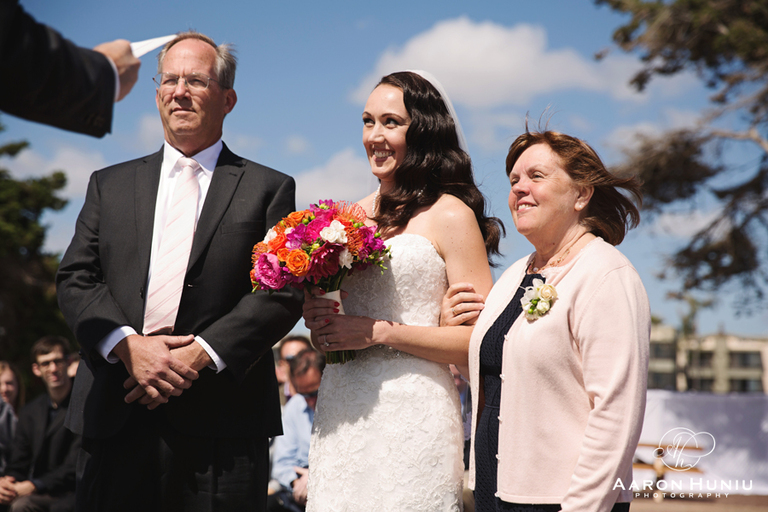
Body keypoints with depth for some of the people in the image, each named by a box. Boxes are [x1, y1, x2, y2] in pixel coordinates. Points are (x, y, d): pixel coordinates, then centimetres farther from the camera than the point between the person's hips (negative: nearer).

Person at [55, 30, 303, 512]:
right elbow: (76, 279, 7)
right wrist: (128, 345, -11)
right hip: (117, 419, 2)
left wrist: (199, 355, -13)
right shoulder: (109, 184, 16)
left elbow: (284, 292, -3)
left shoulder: (268, 188, 7)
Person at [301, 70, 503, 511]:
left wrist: (382, 332, -15)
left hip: (412, 413, -5)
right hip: (340, 412, 5)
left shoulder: (450, 215, -5)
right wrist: (319, 320, 2)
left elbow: (481, 341, -11)